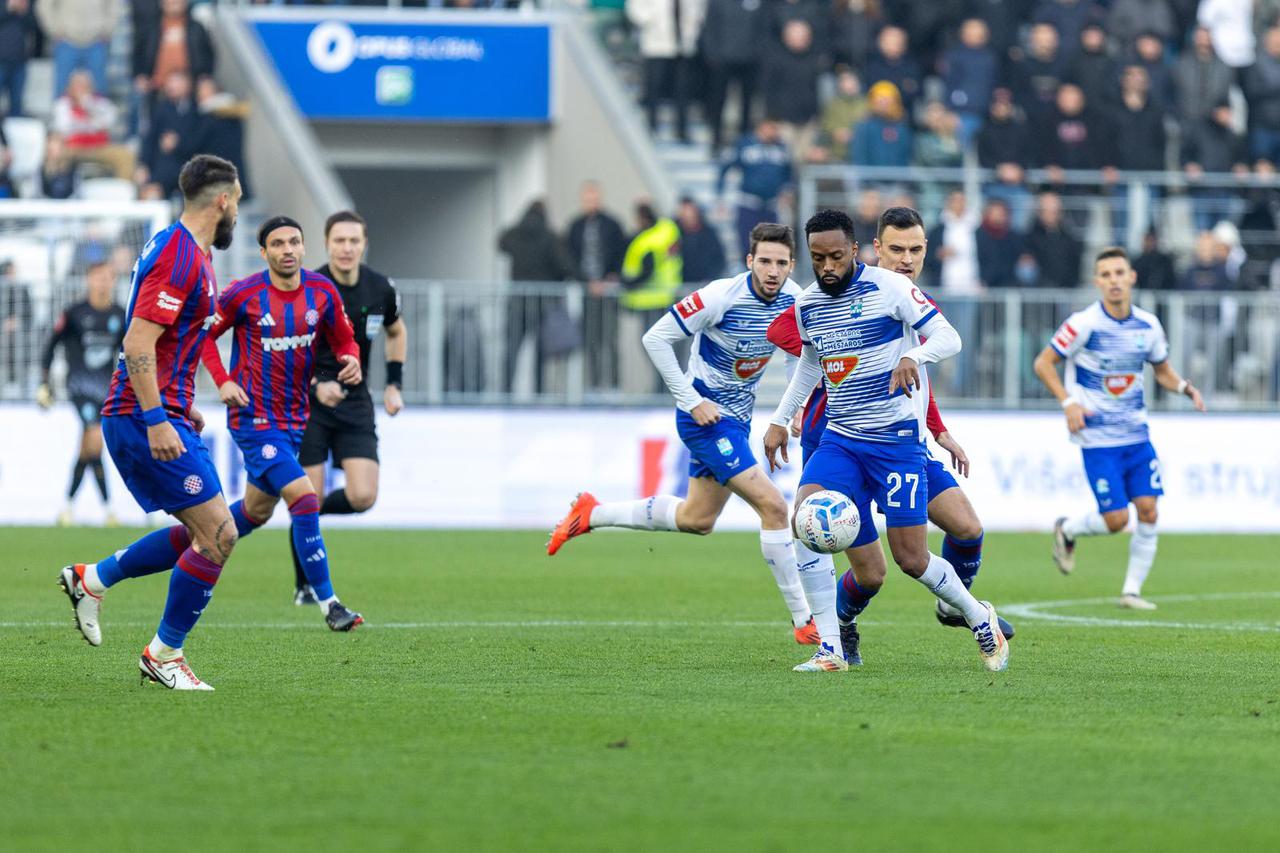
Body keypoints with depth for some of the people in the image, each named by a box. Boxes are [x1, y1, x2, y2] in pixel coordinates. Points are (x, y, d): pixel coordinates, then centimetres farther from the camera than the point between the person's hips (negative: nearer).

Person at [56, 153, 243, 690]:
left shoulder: (181, 250, 16)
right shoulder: (180, 257, -17)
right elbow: (137, 343, -24)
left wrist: (180, 409, 27)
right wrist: (157, 420, -26)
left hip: (155, 414, 10)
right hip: (146, 419, -10)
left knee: (205, 534, 14)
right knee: (218, 535, -9)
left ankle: (91, 579, 19)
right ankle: (164, 654, 0)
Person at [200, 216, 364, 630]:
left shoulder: (322, 292, 0)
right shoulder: (244, 294, -12)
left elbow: (342, 339, 12)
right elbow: (204, 334, 0)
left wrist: (351, 359, -11)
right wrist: (223, 381, -14)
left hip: (293, 419, 6)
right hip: (253, 418, -6)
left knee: (257, 511, 18)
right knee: (305, 499, -18)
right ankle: (328, 603, -12)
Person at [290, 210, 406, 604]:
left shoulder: (380, 289, -1)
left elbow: (396, 332, 20)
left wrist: (394, 385, 11)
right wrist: (315, 386, -24)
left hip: (355, 402, 3)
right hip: (307, 400, -3)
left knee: (362, 497, -11)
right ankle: (305, 586, 13)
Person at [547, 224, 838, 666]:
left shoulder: (792, 299, -5)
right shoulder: (721, 297, -24)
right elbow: (656, 338, -18)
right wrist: (692, 401, -19)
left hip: (737, 418, 8)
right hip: (707, 414, -8)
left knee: (696, 520, 19)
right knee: (773, 506, -16)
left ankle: (592, 515, 34)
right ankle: (805, 620, -10)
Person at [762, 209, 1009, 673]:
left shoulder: (889, 286, -10)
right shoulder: (807, 304, 6)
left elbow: (949, 337, -13)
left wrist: (913, 356, -33)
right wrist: (780, 420, 22)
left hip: (897, 439, -5)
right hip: (839, 439, 5)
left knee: (911, 559, -4)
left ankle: (979, 618, 26)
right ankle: (830, 649, -14)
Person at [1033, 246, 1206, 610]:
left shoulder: (1148, 325, 3)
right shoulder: (1085, 324, -12)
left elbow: (1163, 370, 17)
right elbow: (1043, 363, -5)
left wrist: (1185, 387, -4)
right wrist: (1068, 402, -17)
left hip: (1137, 436, 5)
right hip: (1098, 440, -5)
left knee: (1148, 511, -5)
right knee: (1116, 519, -9)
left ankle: (1132, 591, 8)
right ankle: (1066, 530, 24)